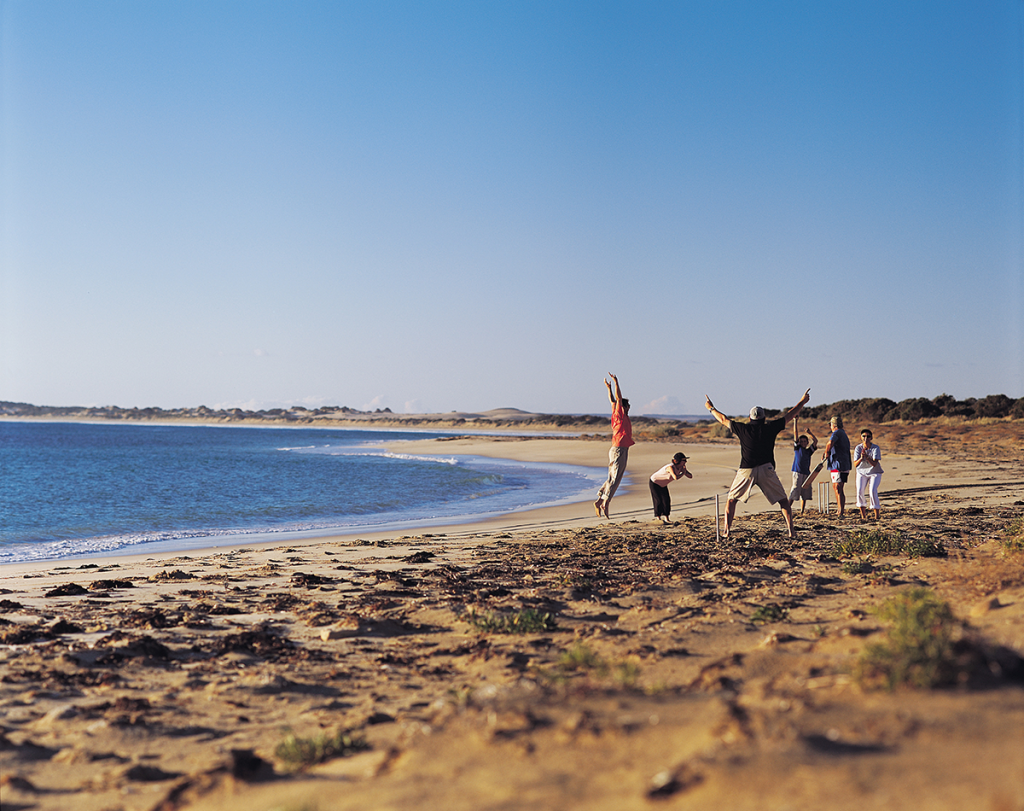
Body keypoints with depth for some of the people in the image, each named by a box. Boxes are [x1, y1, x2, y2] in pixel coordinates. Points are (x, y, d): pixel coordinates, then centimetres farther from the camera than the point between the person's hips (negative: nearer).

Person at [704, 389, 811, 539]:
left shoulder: (743, 429, 2)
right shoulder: (770, 428, 2)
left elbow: (723, 419, 15)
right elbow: (789, 415, 14)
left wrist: (711, 408, 31)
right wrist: (802, 401, 28)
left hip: (746, 471, 0)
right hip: (766, 470, 0)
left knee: (731, 500, 14)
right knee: (783, 501, 10)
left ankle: (727, 531, 1)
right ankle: (791, 531, -2)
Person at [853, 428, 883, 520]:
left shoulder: (876, 448, -17)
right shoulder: (858, 448, -11)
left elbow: (874, 463, -27)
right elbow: (855, 464, -16)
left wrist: (866, 457, -43)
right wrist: (861, 458, -36)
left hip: (874, 472, -2)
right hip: (862, 472, 2)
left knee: (872, 491, -21)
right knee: (859, 491, -16)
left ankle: (877, 514, -6)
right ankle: (863, 514, 0)